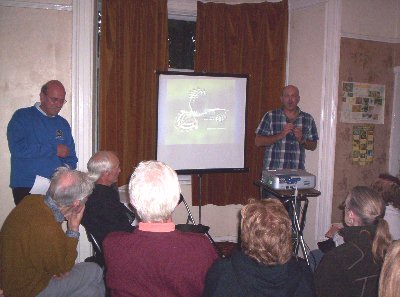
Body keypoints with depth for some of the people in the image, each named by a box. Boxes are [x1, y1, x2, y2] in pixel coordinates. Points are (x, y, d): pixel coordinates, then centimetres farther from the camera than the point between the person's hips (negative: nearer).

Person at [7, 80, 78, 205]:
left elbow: (70, 156, 14)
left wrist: (67, 168, -10)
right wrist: (54, 150, -10)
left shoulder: (63, 123, 14)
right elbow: (17, 148, -16)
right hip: (26, 188, -4)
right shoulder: (22, 116, 0)